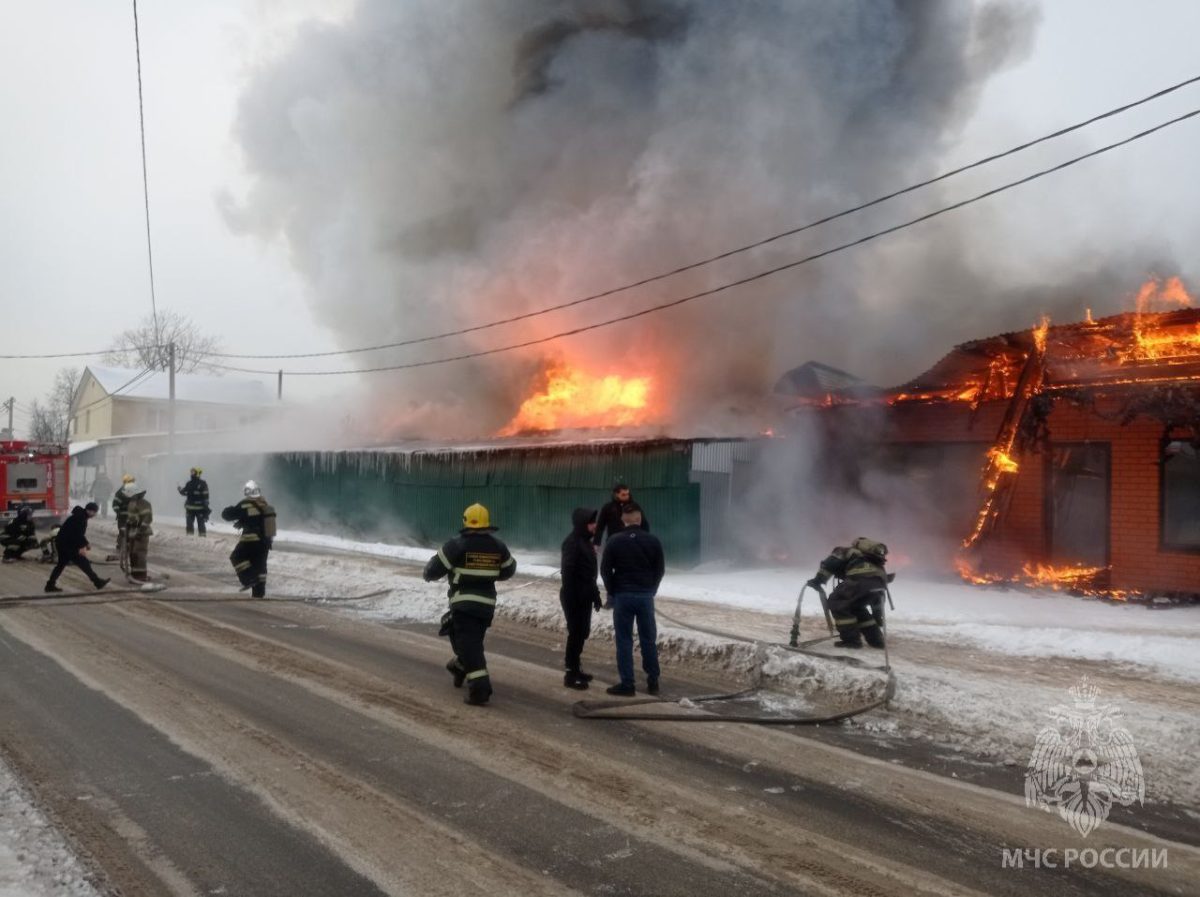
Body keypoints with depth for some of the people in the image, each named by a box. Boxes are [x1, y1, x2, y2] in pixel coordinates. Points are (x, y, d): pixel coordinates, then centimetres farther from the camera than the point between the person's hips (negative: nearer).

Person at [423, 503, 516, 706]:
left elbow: (435, 568, -6)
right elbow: (509, 570, 17)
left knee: (470, 645, -7)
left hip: (464, 602, -5)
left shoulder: (457, 545, -11)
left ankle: (480, 687, -16)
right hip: (487, 603, 6)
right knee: (471, 640, 26)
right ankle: (460, 667, 45)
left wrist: (429, 574, 17)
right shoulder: (498, 546, 3)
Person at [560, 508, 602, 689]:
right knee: (576, 633, -6)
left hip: (585, 596, 9)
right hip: (574, 596, -9)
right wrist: (570, 597, -24)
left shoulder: (586, 541, 13)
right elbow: (567, 572, -21)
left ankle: (573, 666, 27)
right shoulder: (572, 542, -16)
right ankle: (570, 674, 0)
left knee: (582, 632, 15)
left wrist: (595, 593, 18)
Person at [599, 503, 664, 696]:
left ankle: (627, 684, 1)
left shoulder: (614, 541, -5)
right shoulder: (653, 540, 0)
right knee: (648, 639, 10)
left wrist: (612, 592, 8)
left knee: (624, 641, 2)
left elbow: (605, 570, -4)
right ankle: (653, 682, 15)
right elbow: (660, 569, 4)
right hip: (646, 595, 2)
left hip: (623, 595, -2)